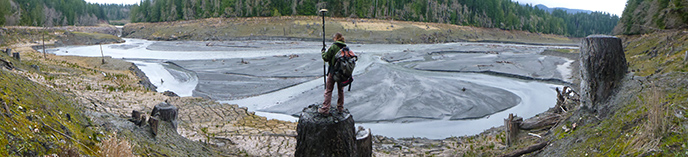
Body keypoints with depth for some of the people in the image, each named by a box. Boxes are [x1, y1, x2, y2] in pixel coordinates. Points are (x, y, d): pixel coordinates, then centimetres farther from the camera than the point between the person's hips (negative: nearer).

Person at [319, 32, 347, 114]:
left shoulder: (333, 47, -15)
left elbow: (326, 58, -10)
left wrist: (323, 52, 7)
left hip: (333, 71, -5)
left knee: (328, 90, 2)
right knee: (341, 90, 17)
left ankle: (325, 109, 1)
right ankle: (340, 107, 25)